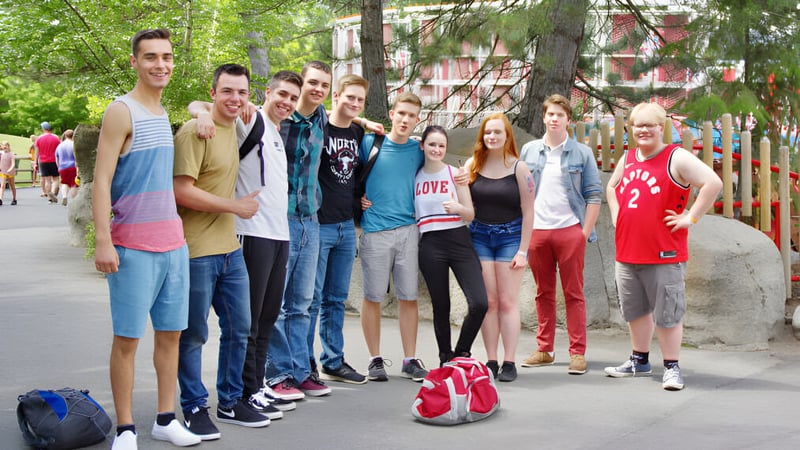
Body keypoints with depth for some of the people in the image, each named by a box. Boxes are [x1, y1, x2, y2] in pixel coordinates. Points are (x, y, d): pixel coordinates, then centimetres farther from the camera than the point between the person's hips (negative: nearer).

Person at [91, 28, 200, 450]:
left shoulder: (163, 113, 13)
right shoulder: (122, 111, -8)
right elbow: (101, 181, -12)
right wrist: (103, 241, -19)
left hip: (173, 242, 7)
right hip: (134, 247, -7)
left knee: (170, 332, 11)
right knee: (127, 338, -1)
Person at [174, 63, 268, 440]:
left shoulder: (234, 127, 12)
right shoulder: (195, 130, -14)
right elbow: (181, 191, -20)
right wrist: (235, 206, -14)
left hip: (230, 248, 8)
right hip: (197, 251, -8)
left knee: (239, 329, 14)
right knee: (194, 335, 4)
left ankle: (230, 402, 28)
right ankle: (194, 407, 17)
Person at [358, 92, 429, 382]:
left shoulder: (417, 151, 9)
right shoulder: (370, 143, 0)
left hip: (408, 230, 3)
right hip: (374, 230, -2)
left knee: (409, 296, 4)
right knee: (373, 296, 2)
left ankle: (410, 360, 12)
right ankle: (376, 359, 13)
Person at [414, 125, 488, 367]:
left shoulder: (455, 173, 5)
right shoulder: (414, 176, 8)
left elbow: (470, 214, 4)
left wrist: (458, 208, -18)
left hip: (459, 241, -1)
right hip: (430, 245, 1)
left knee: (479, 303, -13)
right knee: (440, 307, 5)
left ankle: (461, 352, 8)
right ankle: (445, 359, 19)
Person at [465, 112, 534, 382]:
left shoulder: (518, 168, -3)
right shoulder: (472, 165, 5)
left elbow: (528, 212, -3)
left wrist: (523, 250, -6)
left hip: (510, 236, -2)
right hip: (479, 236, 2)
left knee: (507, 301, -3)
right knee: (488, 301, 2)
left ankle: (509, 363, 0)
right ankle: (491, 362, 6)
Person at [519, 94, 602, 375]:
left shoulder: (582, 153, 3)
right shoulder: (529, 151, 9)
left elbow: (594, 195, 1)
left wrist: (585, 233, -6)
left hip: (570, 231, -3)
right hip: (536, 231, 3)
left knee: (574, 294, -1)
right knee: (543, 294, 9)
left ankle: (578, 353, 1)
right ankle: (544, 350, 16)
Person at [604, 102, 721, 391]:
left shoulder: (676, 158, -9)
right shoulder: (627, 158, 12)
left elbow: (713, 183, -18)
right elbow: (612, 187, 31)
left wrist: (691, 217, -17)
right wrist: (617, 216, 16)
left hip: (664, 255, -7)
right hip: (627, 253, 7)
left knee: (667, 313, -1)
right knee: (635, 310, 17)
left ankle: (671, 367, 9)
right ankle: (639, 361, 32)